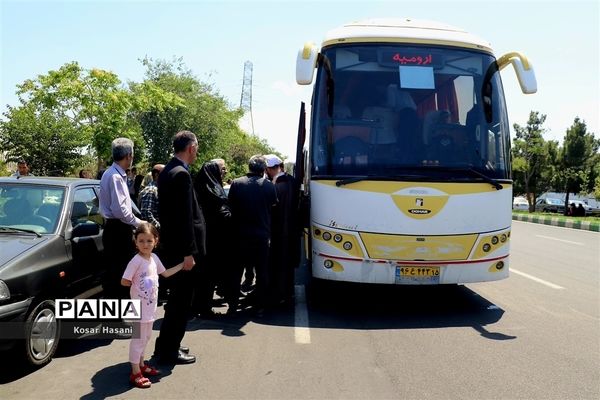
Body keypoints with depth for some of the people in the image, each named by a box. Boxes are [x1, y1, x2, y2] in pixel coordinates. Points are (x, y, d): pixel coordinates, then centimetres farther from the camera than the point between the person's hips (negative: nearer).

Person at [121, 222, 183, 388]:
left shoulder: (154, 258, 2)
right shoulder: (136, 261, -20)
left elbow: (165, 273, 16)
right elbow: (124, 281, -19)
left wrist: (183, 264, 14)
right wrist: (138, 284, -7)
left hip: (150, 306, 8)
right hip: (139, 307, -7)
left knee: (146, 337, 19)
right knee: (138, 339, 1)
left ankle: (141, 365, 34)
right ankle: (135, 373, 12)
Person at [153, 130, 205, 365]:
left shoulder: (167, 171, 12)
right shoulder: (181, 174, -19)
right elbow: (185, 217, -22)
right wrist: (189, 252, -20)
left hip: (171, 244, 10)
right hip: (180, 248, -10)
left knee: (176, 298, 19)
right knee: (181, 300, 1)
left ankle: (166, 345, 30)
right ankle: (169, 351, 12)